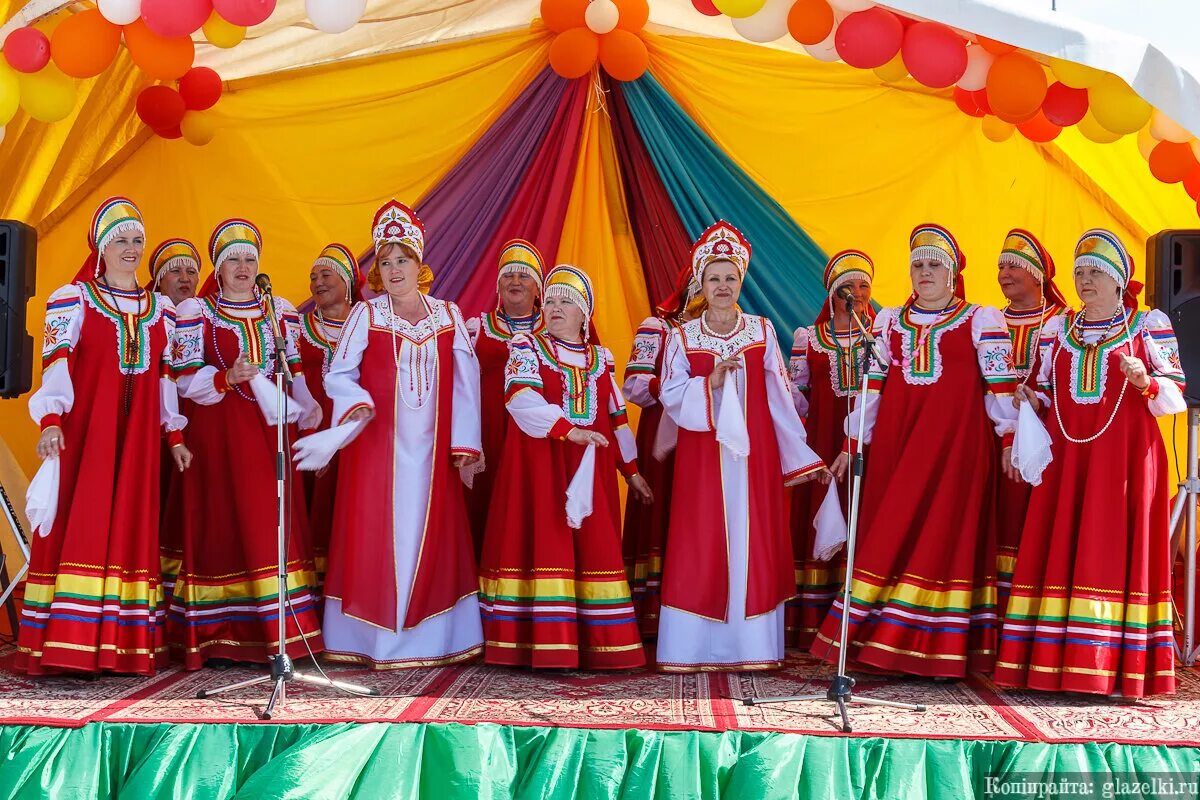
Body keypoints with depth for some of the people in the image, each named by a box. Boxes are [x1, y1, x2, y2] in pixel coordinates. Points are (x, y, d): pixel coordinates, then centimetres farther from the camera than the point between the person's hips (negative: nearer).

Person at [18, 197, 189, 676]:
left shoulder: (160, 308, 17)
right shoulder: (73, 299, 5)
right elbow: (55, 364, -5)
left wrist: (174, 436, 14)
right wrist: (50, 420, -19)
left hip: (138, 435, 4)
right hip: (84, 428, -4)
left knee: (132, 530, 2)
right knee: (77, 528, -9)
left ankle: (126, 646, 4)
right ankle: (66, 646, -8)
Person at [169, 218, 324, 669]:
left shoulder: (279, 310, 14)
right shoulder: (196, 312, 3)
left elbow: (295, 372, 17)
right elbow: (186, 377, -5)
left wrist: (308, 413, 6)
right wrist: (228, 378, -21)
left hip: (270, 429, 3)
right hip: (220, 430, -3)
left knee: (276, 524, -2)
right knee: (225, 523, -5)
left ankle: (279, 630, 0)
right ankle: (219, 634, 0)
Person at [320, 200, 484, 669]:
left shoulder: (448, 314, 7)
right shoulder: (366, 315, 2)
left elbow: (465, 381, 5)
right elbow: (338, 374, -1)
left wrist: (464, 442, 0)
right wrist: (357, 404, -21)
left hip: (431, 449, 2)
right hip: (378, 445, -2)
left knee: (431, 537, 4)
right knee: (377, 536, -1)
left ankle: (431, 638, 13)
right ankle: (377, 641, 6)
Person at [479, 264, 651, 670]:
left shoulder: (600, 358, 16)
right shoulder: (528, 347, 3)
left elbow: (617, 418, 20)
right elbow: (521, 397, -15)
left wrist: (631, 470, 20)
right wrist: (568, 429, -25)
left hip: (590, 470, 4)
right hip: (540, 464, -4)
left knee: (595, 549, 1)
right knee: (545, 543, -8)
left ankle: (598, 647, 6)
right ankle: (547, 647, -8)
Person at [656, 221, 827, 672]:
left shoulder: (762, 331, 7)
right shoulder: (683, 337, 5)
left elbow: (780, 397, 6)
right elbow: (670, 395, -3)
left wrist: (801, 457, 5)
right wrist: (711, 382, -18)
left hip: (753, 454, 1)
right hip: (702, 456, -1)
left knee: (753, 544, 0)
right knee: (701, 547, -2)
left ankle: (752, 647, 6)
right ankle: (694, 649, 5)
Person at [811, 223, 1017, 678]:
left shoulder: (981, 320, 4)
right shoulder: (889, 321, 14)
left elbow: (1001, 385, -1)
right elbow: (871, 385, 13)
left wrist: (1010, 440, -8)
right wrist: (852, 443, 10)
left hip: (957, 441, -3)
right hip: (896, 441, 3)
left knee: (945, 534, -4)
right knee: (891, 534, 1)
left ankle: (941, 650, 1)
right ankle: (885, 644, 6)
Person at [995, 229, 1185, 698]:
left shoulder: (1149, 326, 5)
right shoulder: (1058, 328, 16)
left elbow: (1176, 391, 1)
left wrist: (1144, 381, -17)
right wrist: (1032, 401, -2)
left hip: (1123, 453, -3)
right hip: (1065, 452, 3)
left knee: (1114, 549, -7)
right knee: (1057, 549, -2)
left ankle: (1116, 667, -5)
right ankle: (1053, 662, 1)